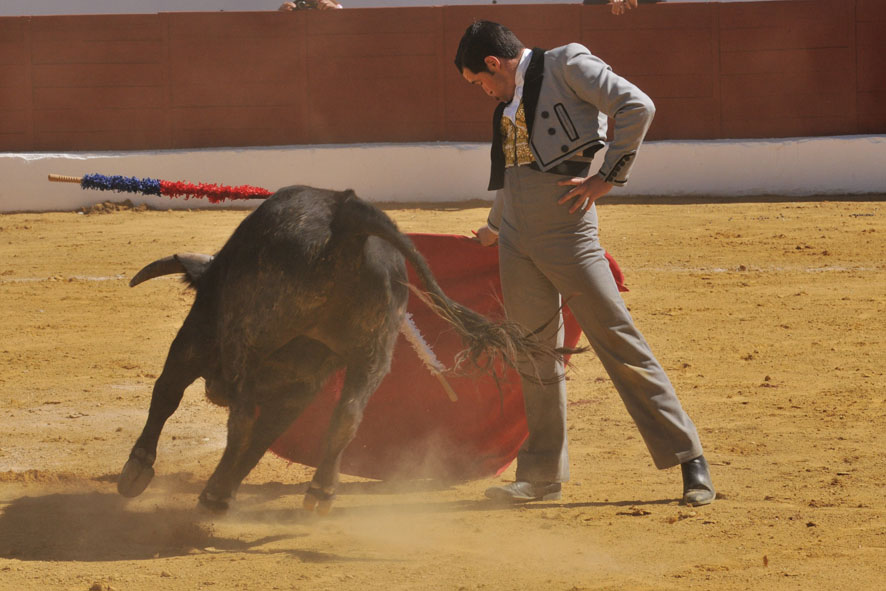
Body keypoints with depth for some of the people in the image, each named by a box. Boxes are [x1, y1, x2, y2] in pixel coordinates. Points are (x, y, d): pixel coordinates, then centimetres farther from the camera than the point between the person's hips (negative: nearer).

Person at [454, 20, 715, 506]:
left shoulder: (567, 65, -3)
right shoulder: (510, 100, 20)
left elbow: (637, 107, -15)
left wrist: (607, 178, -13)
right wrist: (494, 228, 45)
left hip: (566, 228, -7)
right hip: (517, 238, 7)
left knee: (619, 342, -8)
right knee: (535, 356, 8)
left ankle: (690, 461, -4)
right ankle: (542, 475, 15)